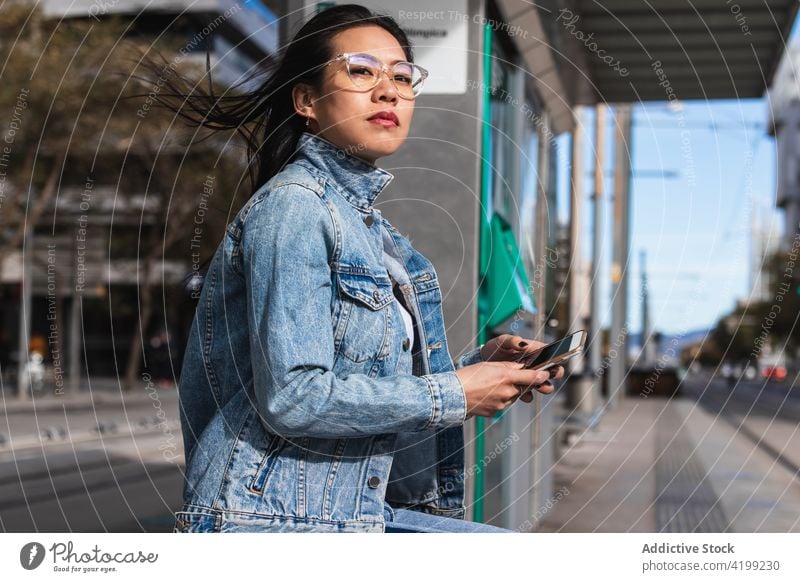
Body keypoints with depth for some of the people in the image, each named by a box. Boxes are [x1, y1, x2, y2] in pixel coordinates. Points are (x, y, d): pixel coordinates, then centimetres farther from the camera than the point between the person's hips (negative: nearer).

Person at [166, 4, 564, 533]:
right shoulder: (292, 206, -12)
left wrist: (478, 366, 3)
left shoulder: (369, 225, 16)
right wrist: (456, 394, -14)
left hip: (355, 508, 9)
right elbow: (293, 397, -21)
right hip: (277, 518, -9)